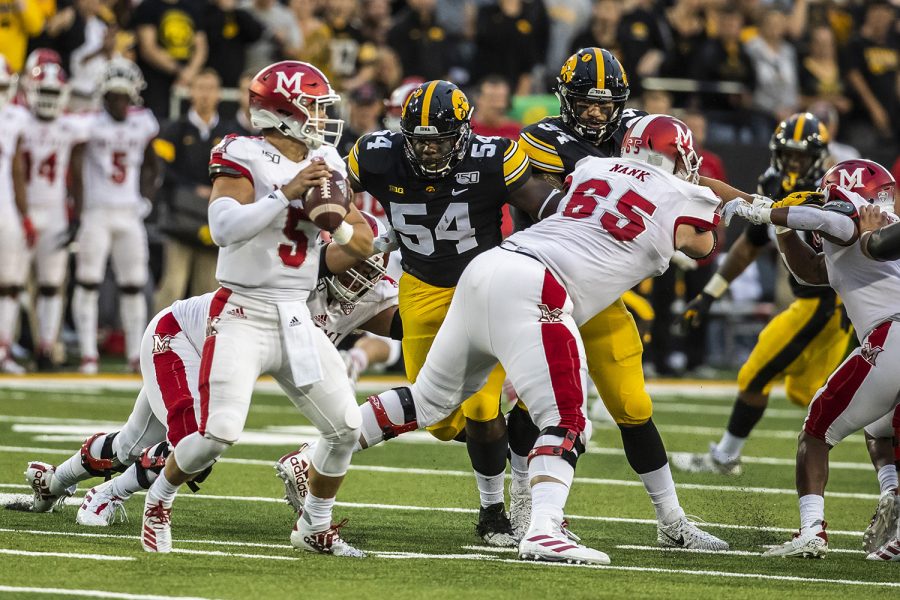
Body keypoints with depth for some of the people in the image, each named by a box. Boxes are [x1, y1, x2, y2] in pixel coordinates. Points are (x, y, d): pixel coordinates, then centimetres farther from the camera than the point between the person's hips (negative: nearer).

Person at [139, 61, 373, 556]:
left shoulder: (324, 164, 9)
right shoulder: (244, 158, -10)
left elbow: (364, 244, 11)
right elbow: (224, 228, -26)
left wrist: (336, 223, -11)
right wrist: (287, 193, -28)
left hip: (296, 319, 7)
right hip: (243, 315, -7)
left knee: (345, 428, 3)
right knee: (220, 432, -17)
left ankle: (314, 526, 24)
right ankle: (158, 502, 10)